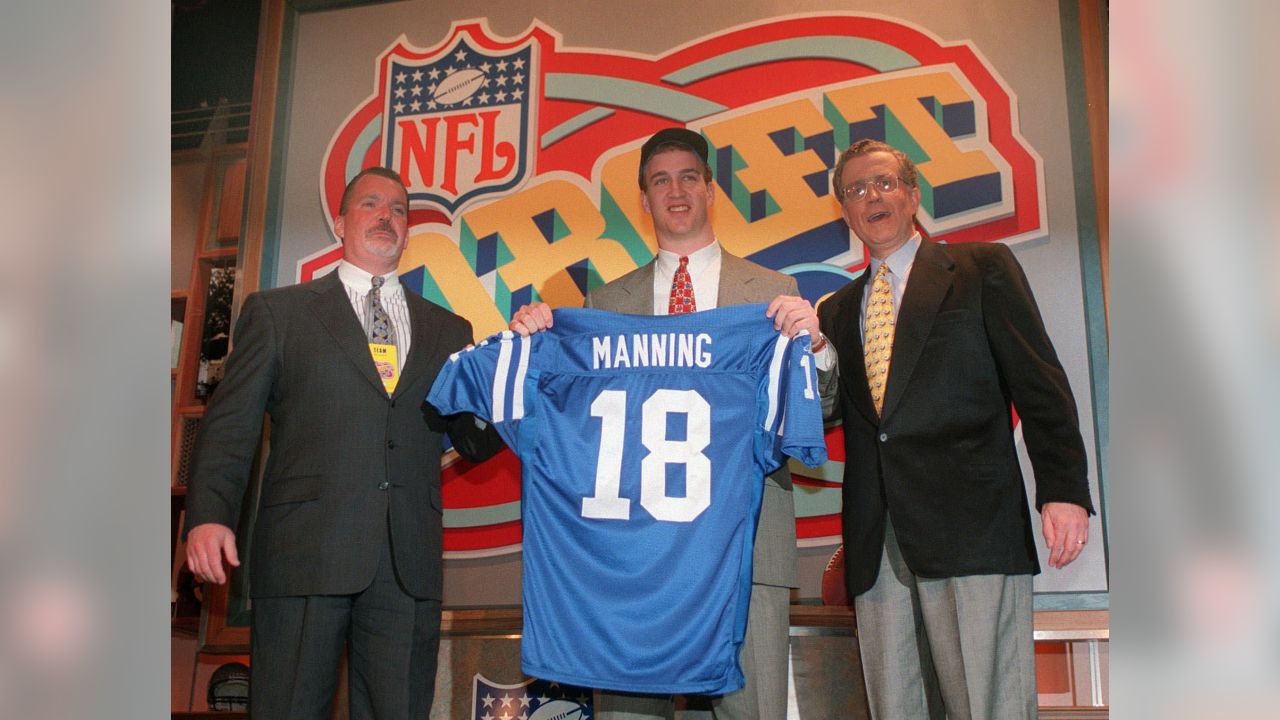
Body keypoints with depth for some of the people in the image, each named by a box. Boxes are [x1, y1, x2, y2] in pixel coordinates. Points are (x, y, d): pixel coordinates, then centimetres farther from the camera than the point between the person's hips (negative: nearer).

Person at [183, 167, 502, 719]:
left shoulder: (447, 331, 18)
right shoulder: (277, 311, 12)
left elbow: (475, 441, 14)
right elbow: (230, 424, 5)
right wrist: (209, 515, -10)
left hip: (408, 567, 3)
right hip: (305, 553, -2)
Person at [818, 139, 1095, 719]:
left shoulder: (983, 268, 10)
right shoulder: (837, 311, 22)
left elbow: (1039, 382, 2)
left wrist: (1063, 489, -9)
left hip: (970, 525, -3)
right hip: (876, 542, 4)